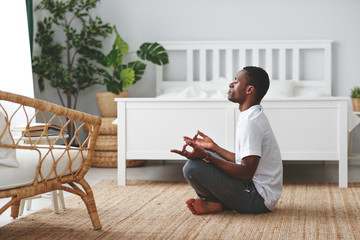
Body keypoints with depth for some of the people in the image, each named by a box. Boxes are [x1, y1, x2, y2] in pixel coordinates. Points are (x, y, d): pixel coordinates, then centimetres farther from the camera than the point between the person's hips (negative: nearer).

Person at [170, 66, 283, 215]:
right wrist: (213, 147, 15)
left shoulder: (250, 122, -21)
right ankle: (220, 202, 2)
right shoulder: (253, 116, 13)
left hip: (259, 198, -11)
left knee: (192, 167, -22)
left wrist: (206, 157, -27)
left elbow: (246, 173, -25)